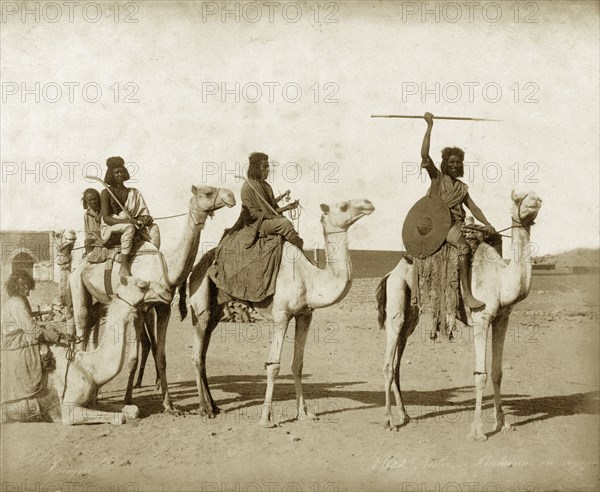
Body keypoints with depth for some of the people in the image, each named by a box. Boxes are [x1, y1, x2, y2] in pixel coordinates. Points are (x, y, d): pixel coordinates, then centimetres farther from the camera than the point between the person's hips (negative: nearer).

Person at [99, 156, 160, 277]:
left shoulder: (133, 193, 10)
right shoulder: (106, 192, -3)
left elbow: (143, 212, 6)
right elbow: (106, 218, -12)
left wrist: (145, 219, -19)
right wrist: (125, 221, -27)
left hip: (129, 226, 5)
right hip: (110, 229, -5)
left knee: (153, 227, -17)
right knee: (129, 227, -36)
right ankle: (124, 267, -39)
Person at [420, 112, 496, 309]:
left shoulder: (462, 187, 23)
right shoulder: (438, 178, 8)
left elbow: (473, 208, 13)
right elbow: (424, 155, -6)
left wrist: (487, 223, -4)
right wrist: (429, 126, -7)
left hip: (457, 224, 6)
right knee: (464, 245, -32)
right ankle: (467, 294, -36)